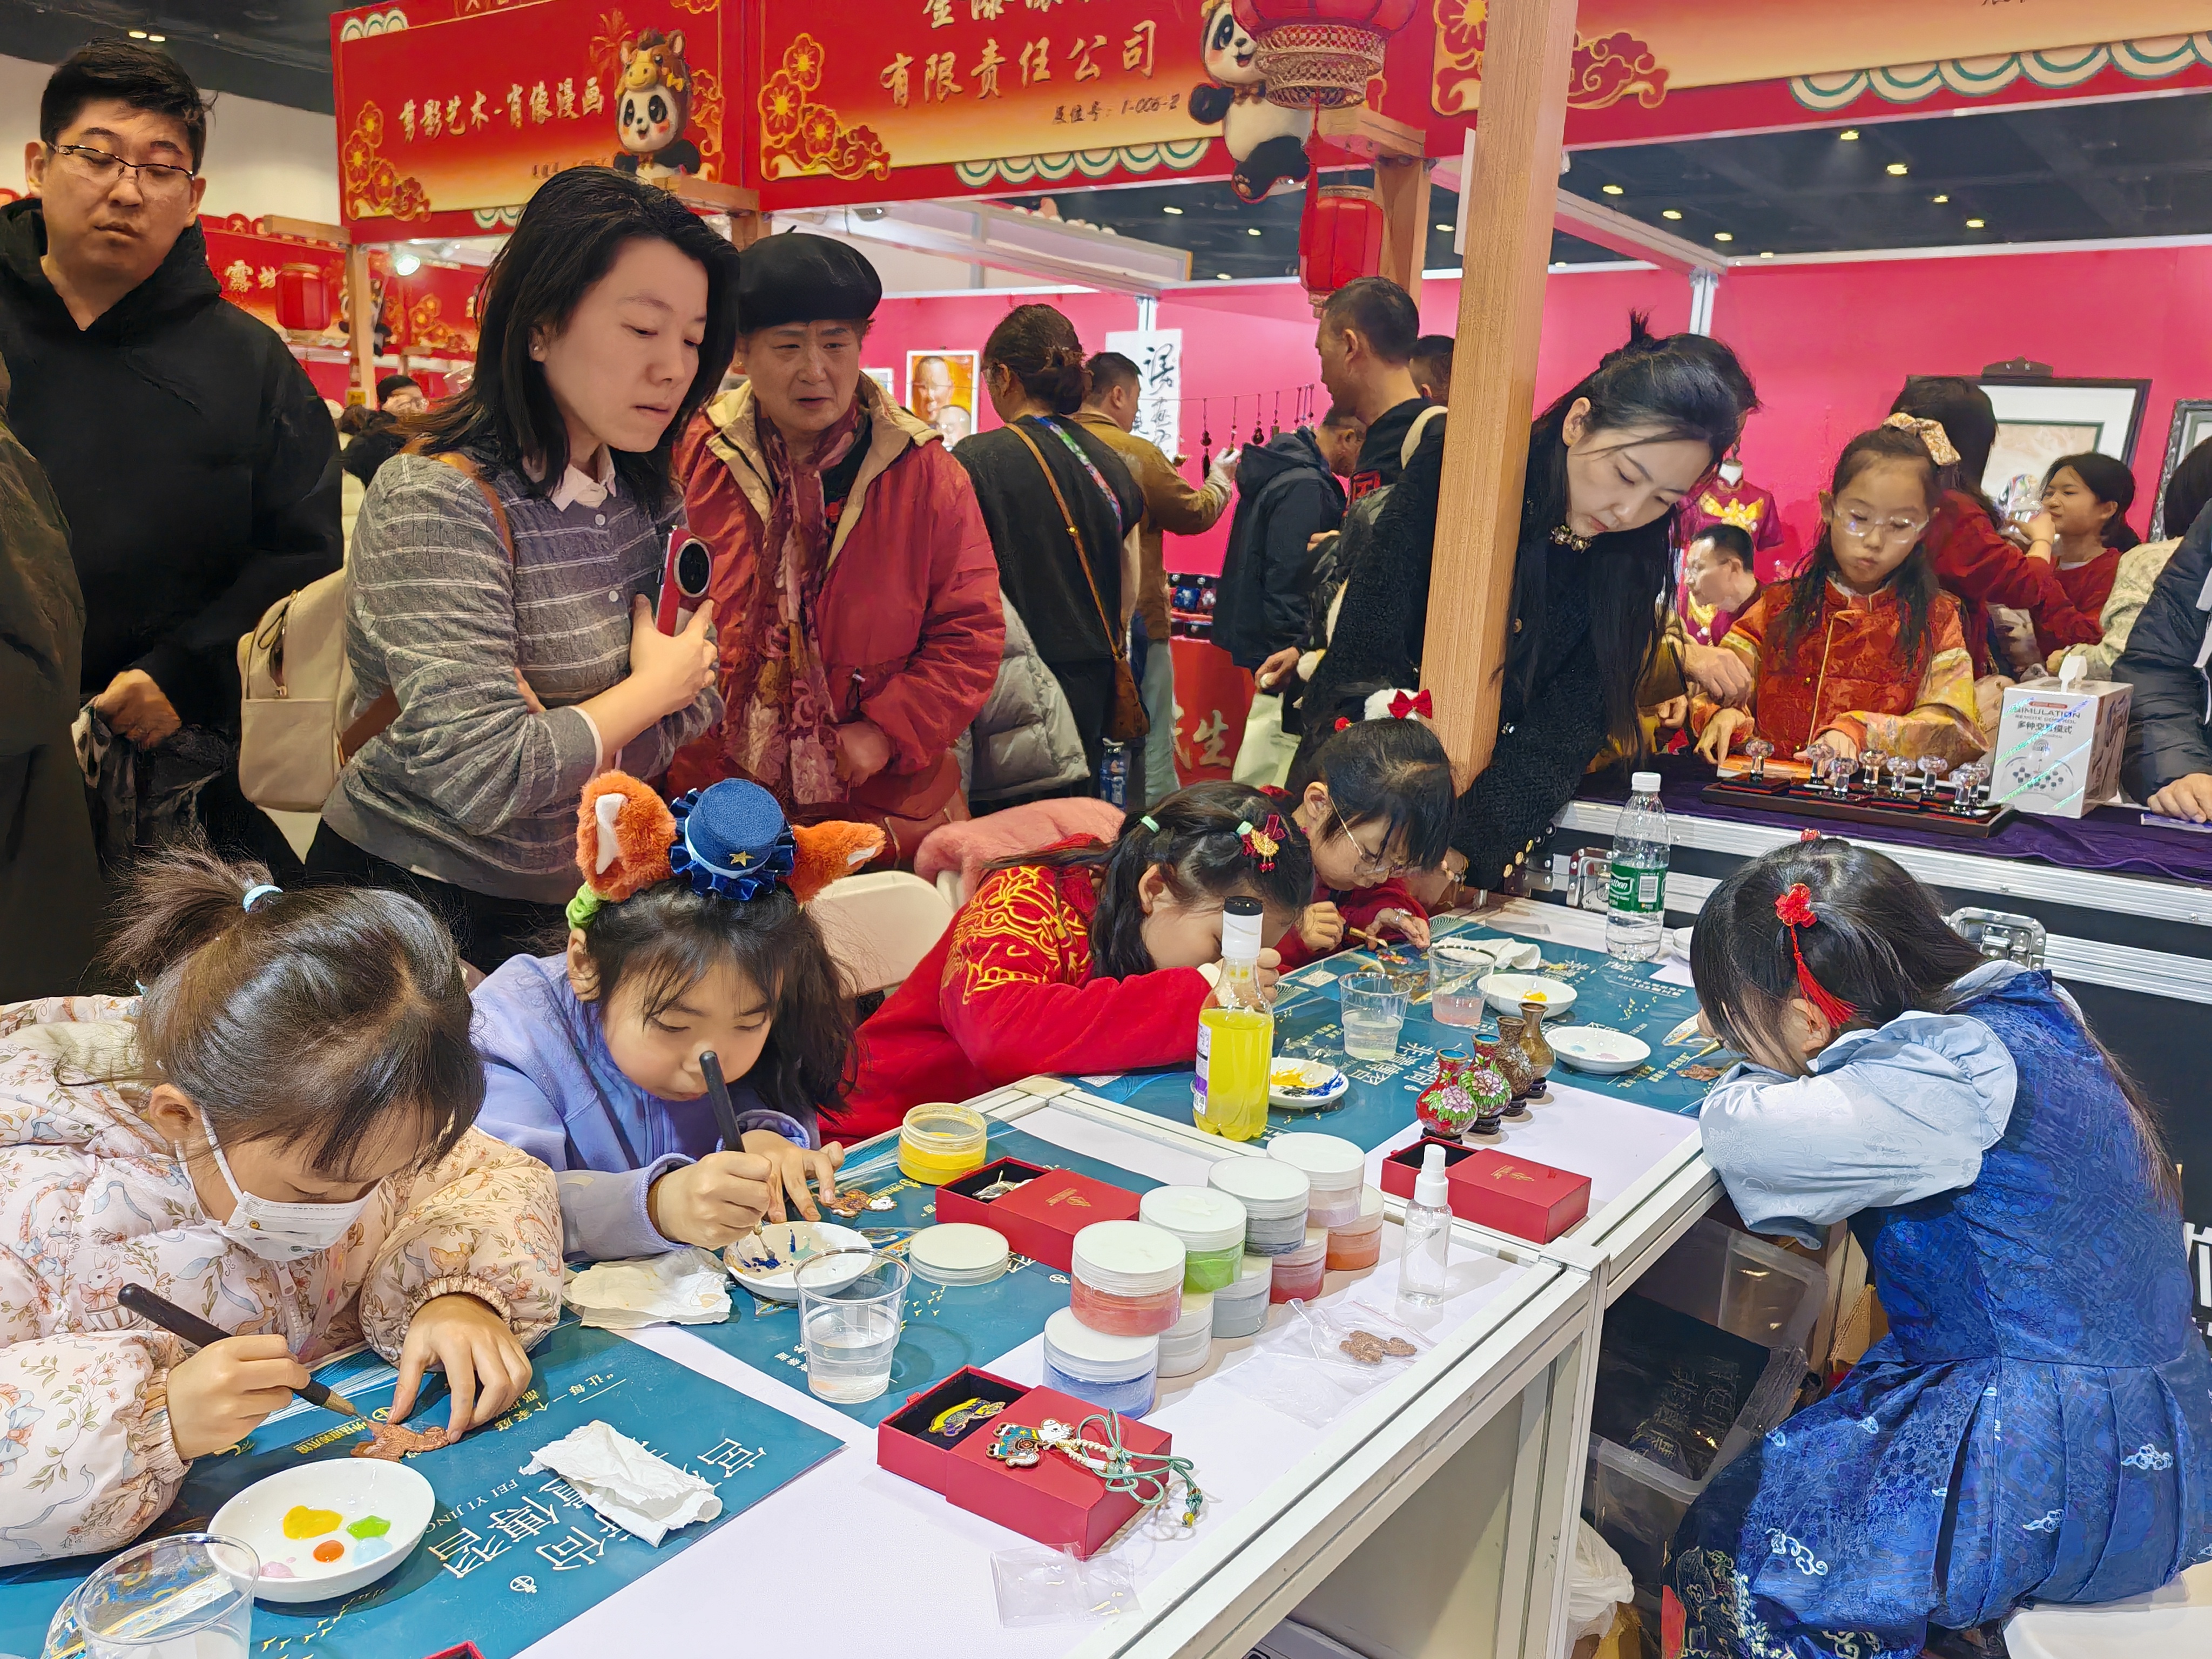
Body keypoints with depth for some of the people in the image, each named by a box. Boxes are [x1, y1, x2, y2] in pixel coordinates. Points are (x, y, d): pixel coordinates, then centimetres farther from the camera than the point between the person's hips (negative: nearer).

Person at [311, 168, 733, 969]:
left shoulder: (645, 492, 1)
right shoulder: (437, 499, -22)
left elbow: (702, 694, -3)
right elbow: (484, 777, -30)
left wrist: (553, 744, -20)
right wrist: (650, 688, -15)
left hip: (565, 904, 7)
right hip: (416, 902, -7)